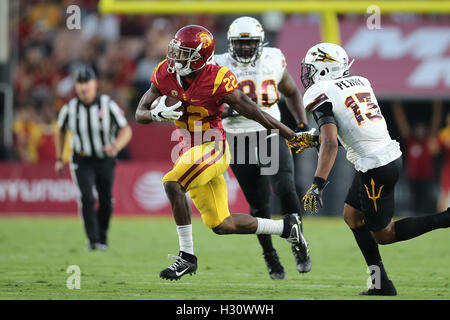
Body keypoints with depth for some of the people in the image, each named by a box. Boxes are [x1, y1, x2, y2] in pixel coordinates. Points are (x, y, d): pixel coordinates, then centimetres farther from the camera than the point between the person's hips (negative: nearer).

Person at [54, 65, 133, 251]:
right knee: (86, 197, -19)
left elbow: (126, 130, -14)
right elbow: (61, 131, 10)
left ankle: (102, 239, 26)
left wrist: (115, 147, -34)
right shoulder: (70, 109, -9)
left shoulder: (108, 105, -15)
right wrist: (59, 159, 8)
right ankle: (93, 240, -20)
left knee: (106, 201, 6)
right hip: (82, 160, 0)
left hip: (105, 160, 0)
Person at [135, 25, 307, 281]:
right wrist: (158, 114, -24)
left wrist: (294, 137, -6)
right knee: (222, 225, 13)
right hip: (191, 150, 7)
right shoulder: (165, 74, -3)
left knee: (172, 184, -28)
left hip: (213, 147, -7)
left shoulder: (218, 80, -18)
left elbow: (255, 113, -12)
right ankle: (286, 226, 32)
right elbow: (140, 114, 0)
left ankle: (187, 256, -17)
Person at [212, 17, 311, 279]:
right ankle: (270, 256, 21)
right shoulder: (221, 67, -7)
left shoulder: (273, 61, 1)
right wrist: (231, 111, -25)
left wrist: (302, 123, 7)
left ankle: (299, 245, -1)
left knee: (285, 189, -19)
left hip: (271, 133, 1)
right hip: (240, 140, -1)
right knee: (259, 204, 1)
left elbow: (292, 92, 18)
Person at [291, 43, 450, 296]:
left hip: (375, 167, -9)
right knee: (352, 216, 20)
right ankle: (381, 284, 18)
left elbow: (331, 144, -22)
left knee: (383, 234, 6)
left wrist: (318, 185, -25)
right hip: (390, 154, 9)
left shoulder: (322, 95, -12)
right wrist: (312, 140, 25)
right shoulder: (360, 82, 12)